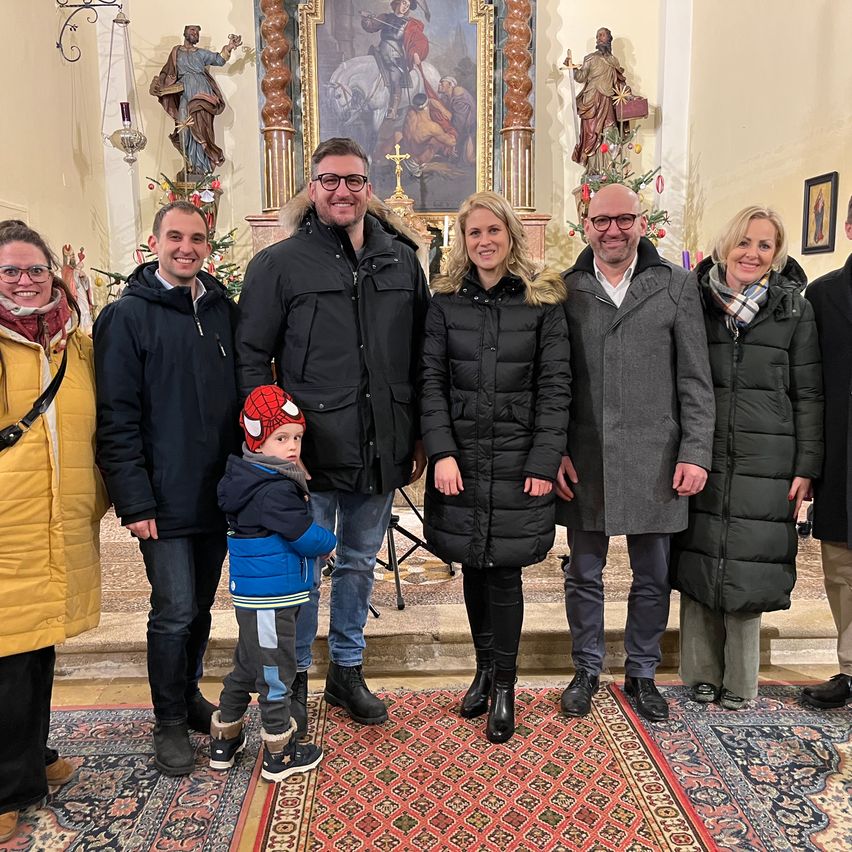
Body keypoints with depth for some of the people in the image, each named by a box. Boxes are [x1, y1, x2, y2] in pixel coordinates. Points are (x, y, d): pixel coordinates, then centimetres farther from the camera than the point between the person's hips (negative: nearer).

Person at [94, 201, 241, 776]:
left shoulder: (223, 309, 8)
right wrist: (134, 501, -14)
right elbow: (117, 418, -10)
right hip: (166, 500, -5)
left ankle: (190, 694, 38)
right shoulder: (127, 316, -6)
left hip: (219, 493, 5)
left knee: (202, 606, 17)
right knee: (174, 612, 2)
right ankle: (170, 722, 23)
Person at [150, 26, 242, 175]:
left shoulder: (201, 53, 19)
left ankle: (202, 167, -15)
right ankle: (190, 167, -10)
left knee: (201, 128, -14)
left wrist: (229, 48, -12)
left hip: (201, 93, -1)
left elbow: (219, 59, 5)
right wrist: (156, 85, 2)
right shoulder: (176, 51, 21)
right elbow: (166, 72, 18)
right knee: (186, 129, -10)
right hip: (185, 94, 1)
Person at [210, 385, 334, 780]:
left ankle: (224, 740, 36)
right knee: (275, 671, 4)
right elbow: (304, 536, -19)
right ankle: (279, 755, 20)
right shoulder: (276, 489, -22)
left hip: (252, 597, 10)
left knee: (246, 667, 22)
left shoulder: (250, 479, 8)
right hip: (270, 600, -10)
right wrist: (330, 542, 0)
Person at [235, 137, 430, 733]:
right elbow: (251, 359, -3)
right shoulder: (279, 264, -3)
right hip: (309, 452, -3)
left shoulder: (402, 261, 6)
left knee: (361, 562, 17)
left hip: (381, 452, 4)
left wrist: (420, 437, 7)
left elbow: (422, 356, 9)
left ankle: (348, 670, 37)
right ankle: (294, 679, 30)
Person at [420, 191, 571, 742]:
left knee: (504, 571, 1)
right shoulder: (446, 303, 6)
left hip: (518, 457, -2)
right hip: (460, 456, 2)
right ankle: (485, 669, 31)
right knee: (473, 567, 11)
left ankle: (504, 687, 18)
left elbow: (555, 385, -3)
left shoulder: (544, 301, 1)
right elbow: (431, 381, 1)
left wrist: (545, 462, -10)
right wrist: (442, 452, -10)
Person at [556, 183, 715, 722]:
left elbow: (695, 379, 2)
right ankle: (587, 670, 32)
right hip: (584, 461, 0)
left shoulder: (674, 286, 3)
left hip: (655, 459, 0)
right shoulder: (566, 289, 3)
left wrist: (695, 452, -5)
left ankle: (642, 673, 32)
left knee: (653, 577, 12)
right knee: (584, 575, 12)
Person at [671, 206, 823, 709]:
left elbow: (809, 395, 5)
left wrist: (807, 466, -1)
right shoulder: (695, 299, 4)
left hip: (766, 463, 0)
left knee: (747, 568, 4)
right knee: (698, 564, 6)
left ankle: (739, 682, 21)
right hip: (701, 457, 1)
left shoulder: (795, 309, 4)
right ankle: (702, 674, 22)